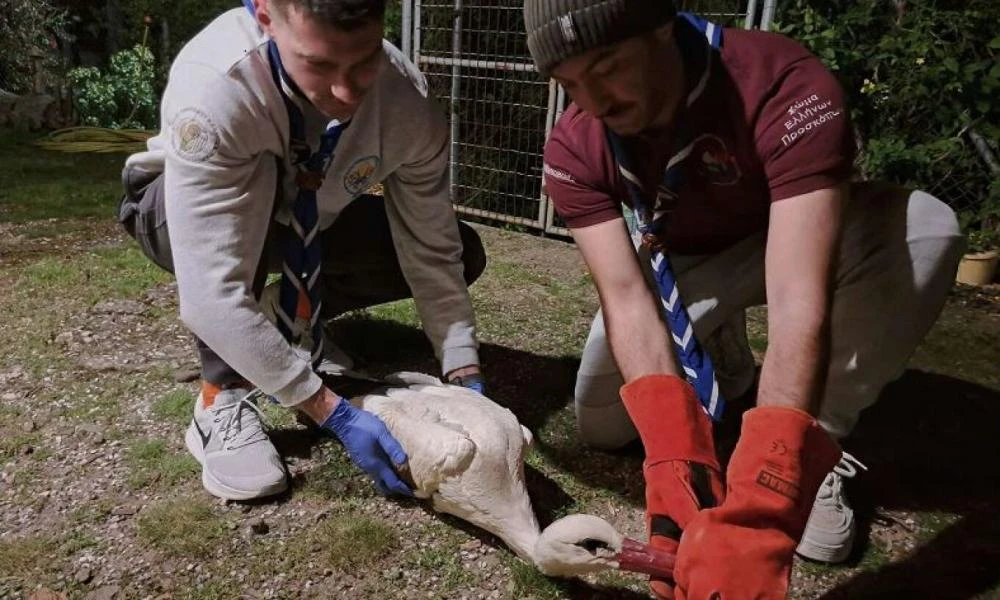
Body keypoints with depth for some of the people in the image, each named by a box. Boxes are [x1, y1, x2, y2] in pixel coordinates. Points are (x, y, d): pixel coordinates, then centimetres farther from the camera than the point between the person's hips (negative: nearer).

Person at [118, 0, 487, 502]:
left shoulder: (410, 103, -29)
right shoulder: (211, 87, -41)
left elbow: (433, 253, -20)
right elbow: (210, 293, -44)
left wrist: (466, 382, -28)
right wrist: (333, 413, -43)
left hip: (312, 221, 4)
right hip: (180, 213, -4)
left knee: (463, 255, -10)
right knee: (251, 176, -39)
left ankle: (292, 318, 9)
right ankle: (223, 397, -22)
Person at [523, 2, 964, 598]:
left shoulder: (786, 88, -37)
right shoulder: (574, 148, -24)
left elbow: (798, 300, -47)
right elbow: (625, 294, -33)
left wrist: (756, 514, -55)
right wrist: (676, 462, -47)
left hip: (790, 240, -2)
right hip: (679, 262, 3)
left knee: (924, 228, -33)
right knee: (602, 426, -7)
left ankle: (818, 448, -14)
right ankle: (722, 360, 21)